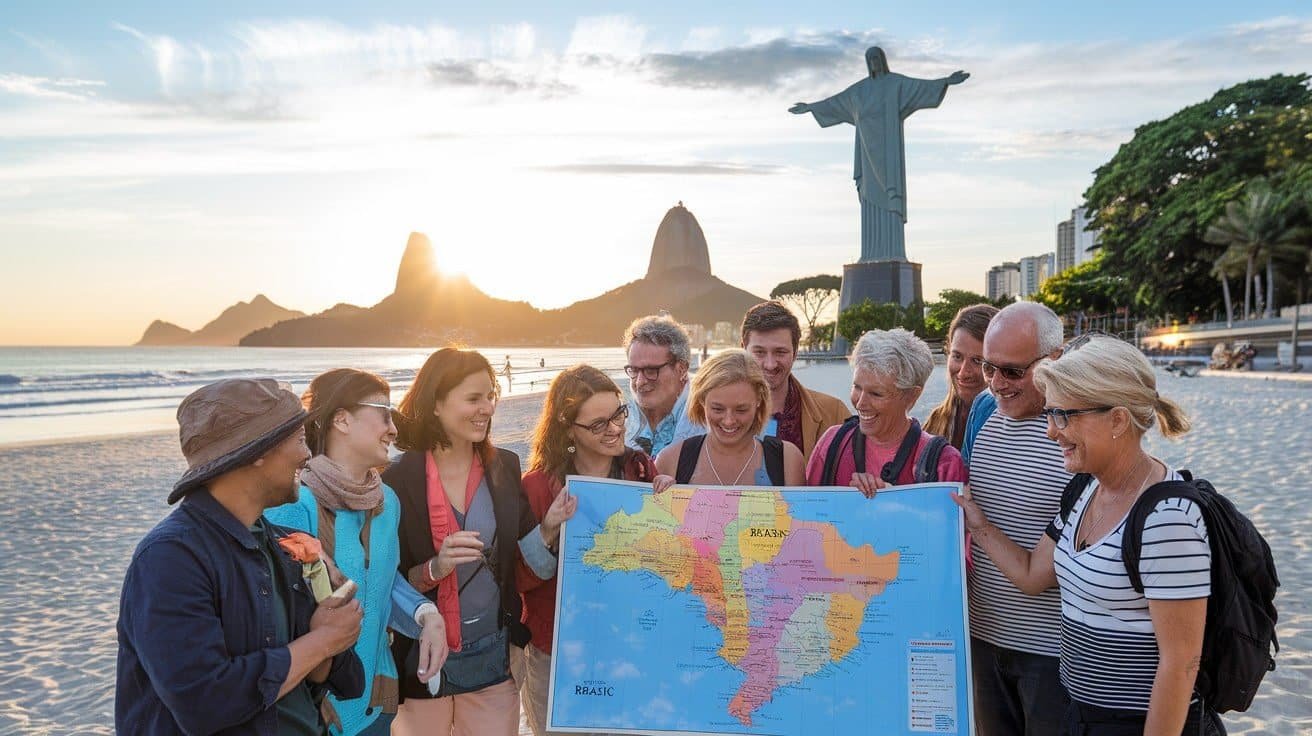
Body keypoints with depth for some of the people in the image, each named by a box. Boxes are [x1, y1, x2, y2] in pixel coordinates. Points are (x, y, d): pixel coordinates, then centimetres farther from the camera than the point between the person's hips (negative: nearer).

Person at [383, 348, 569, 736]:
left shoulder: (505, 467, -2)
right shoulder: (397, 479, -13)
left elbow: (519, 557, 5)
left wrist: (549, 527, -14)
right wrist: (435, 568, -26)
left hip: (492, 657, 3)